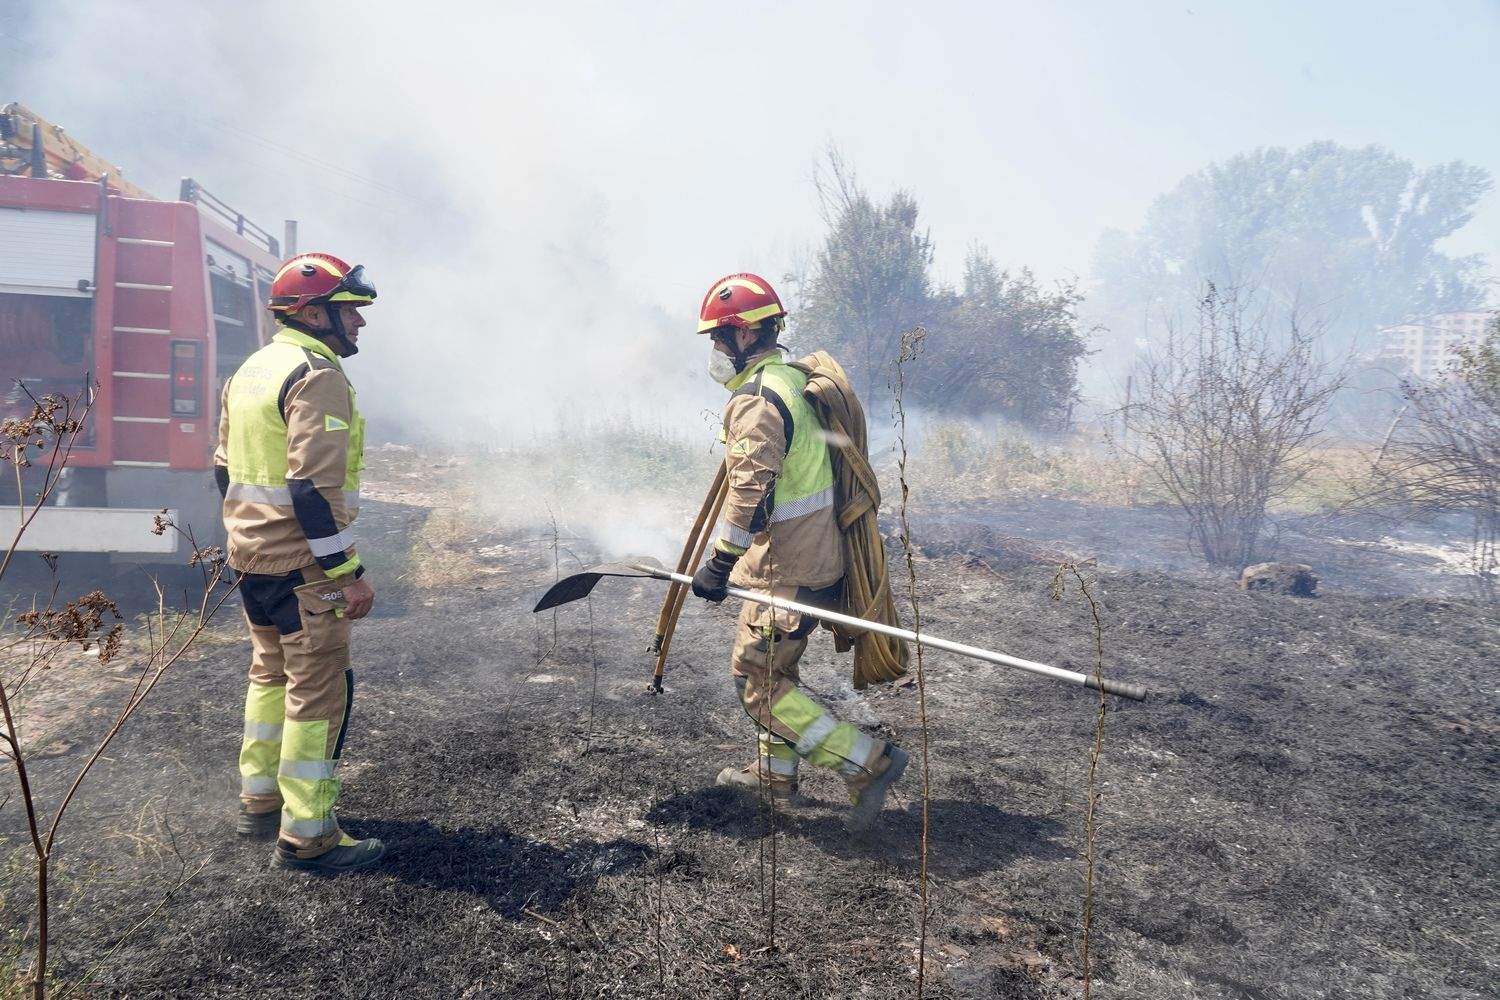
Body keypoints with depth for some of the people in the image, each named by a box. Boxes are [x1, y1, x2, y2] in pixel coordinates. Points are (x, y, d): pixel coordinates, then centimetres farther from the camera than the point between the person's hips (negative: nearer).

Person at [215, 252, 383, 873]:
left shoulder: (250, 369, 14)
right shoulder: (317, 377, -17)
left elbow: (225, 468, 19)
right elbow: (314, 487, -24)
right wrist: (347, 572, -22)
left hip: (250, 554, 10)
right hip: (302, 565, -10)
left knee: (271, 674, 21)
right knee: (318, 693, -3)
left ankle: (260, 803, 33)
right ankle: (306, 837, 4)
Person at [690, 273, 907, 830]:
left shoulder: (756, 399, -18)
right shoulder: (793, 381, 14)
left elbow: (751, 493, -26)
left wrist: (719, 564, -21)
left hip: (787, 571, -10)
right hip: (816, 558, 10)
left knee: (755, 678, -3)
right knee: (773, 665, 22)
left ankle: (868, 762, -4)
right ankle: (776, 772, 36)